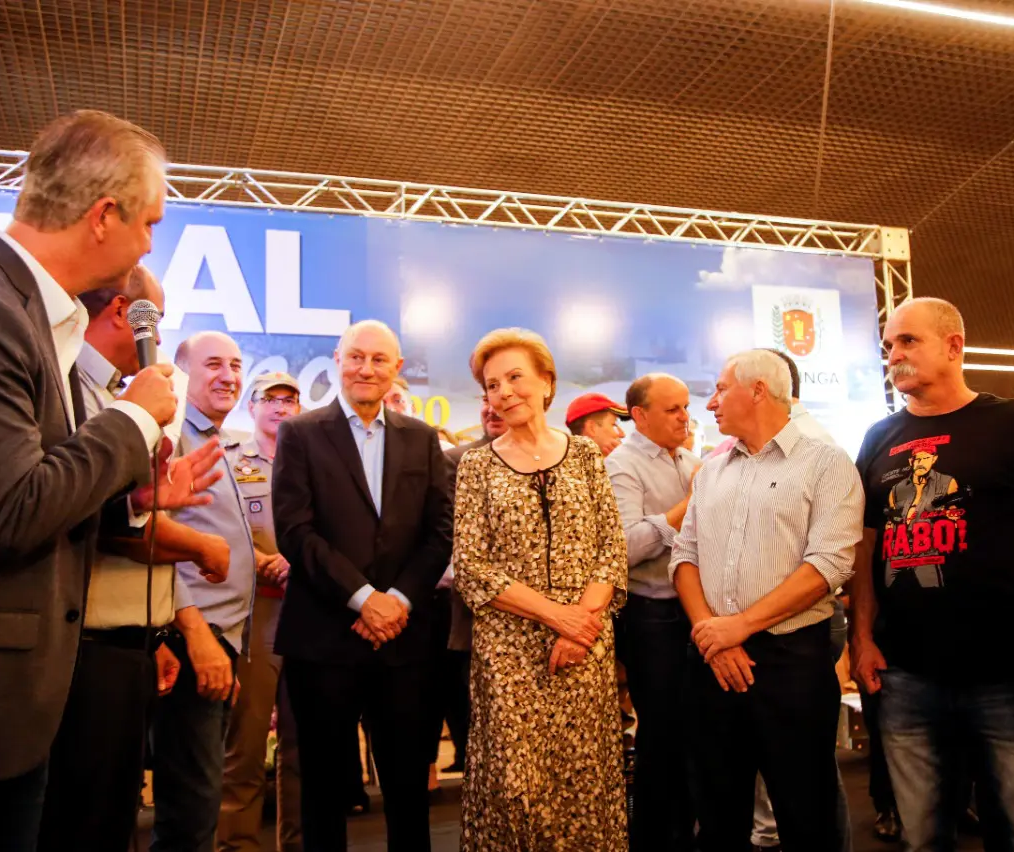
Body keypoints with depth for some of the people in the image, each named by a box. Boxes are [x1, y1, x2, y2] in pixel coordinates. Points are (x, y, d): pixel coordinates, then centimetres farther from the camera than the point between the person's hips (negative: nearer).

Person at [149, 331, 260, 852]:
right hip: (191, 634, -9)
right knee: (193, 803, -4)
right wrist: (196, 632, -21)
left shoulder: (223, 446, 18)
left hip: (225, 634, 9)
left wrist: (252, 559, 12)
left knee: (203, 788, 17)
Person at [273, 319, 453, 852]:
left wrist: (400, 599, -9)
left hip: (403, 635, 2)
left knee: (409, 782, 10)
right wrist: (363, 596, -14)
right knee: (325, 783, 10)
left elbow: (440, 530, 4)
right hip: (323, 636, -2)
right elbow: (294, 529, -9)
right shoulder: (301, 434, 1)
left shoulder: (421, 439, 10)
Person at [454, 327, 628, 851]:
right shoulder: (477, 465, 2)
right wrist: (554, 612, -13)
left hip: (586, 643, 1)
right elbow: (470, 567, -5)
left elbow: (613, 549, 3)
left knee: (587, 779, 6)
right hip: (509, 646, -1)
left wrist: (583, 618, -12)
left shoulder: (585, 455, 6)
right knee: (515, 783, 2)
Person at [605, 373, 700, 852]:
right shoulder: (623, 465, -10)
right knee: (661, 734, 4)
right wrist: (691, 501, -19)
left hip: (694, 607, 7)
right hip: (651, 615, -6)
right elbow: (625, 546, -24)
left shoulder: (690, 462, 12)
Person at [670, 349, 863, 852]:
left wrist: (740, 625, -16)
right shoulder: (710, 472, 14)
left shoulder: (826, 464, -4)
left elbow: (828, 565, -14)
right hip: (712, 660, 5)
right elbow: (685, 555, 9)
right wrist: (709, 631, -8)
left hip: (793, 659, -5)